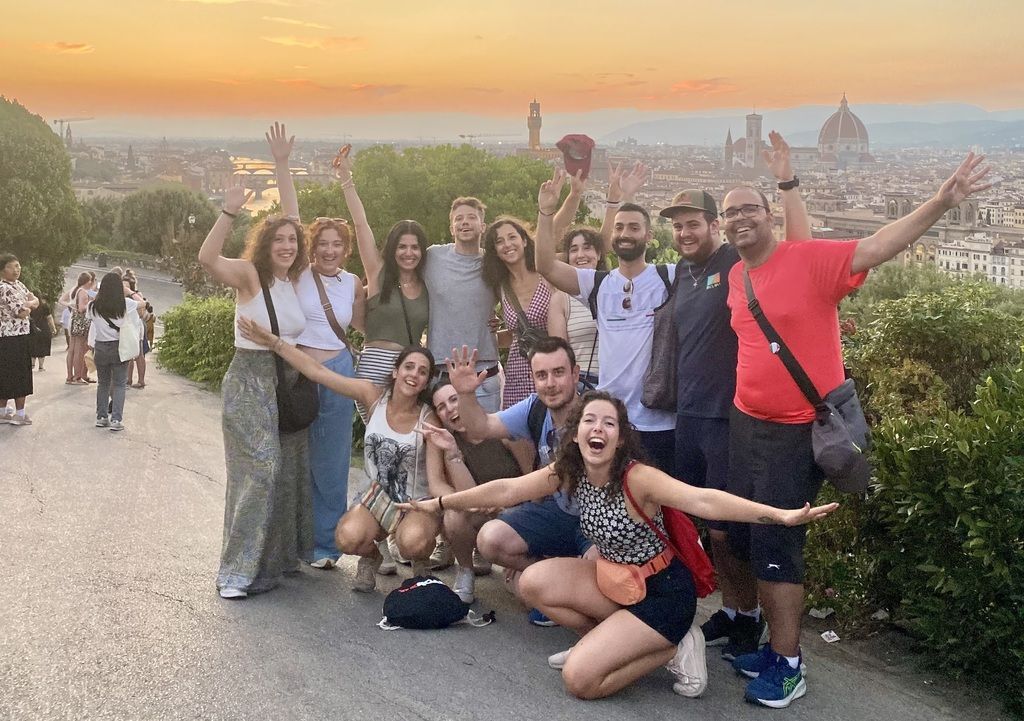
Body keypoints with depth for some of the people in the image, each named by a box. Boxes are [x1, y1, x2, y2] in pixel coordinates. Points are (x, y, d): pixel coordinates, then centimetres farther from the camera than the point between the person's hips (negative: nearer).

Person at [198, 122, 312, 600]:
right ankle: (239, 571, -6)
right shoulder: (249, 275, -13)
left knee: (289, 471, 11)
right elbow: (207, 257, -29)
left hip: (289, 381, 7)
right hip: (249, 381, -7)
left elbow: (291, 220, 16)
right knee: (258, 471, -12)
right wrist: (230, 211, -37)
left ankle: (281, 555, 25)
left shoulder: (294, 279, 7)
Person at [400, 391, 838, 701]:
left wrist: (781, 515, -56)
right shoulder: (568, 472, -7)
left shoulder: (637, 478, -28)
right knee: (534, 583, -5)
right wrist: (440, 503, 4)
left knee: (580, 679, -15)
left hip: (663, 592, -7)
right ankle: (611, 640, 10)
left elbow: (703, 500, -43)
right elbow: (506, 490, 1)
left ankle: (674, 648, 2)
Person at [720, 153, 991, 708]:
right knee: (742, 538, 13)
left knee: (775, 548, -4)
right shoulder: (735, 276, 7)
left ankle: (788, 667, 12)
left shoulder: (809, 259, -13)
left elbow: (877, 247, -22)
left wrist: (942, 202, -32)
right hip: (745, 424, 7)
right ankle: (774, 644, 31)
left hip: (797, 433, -7)